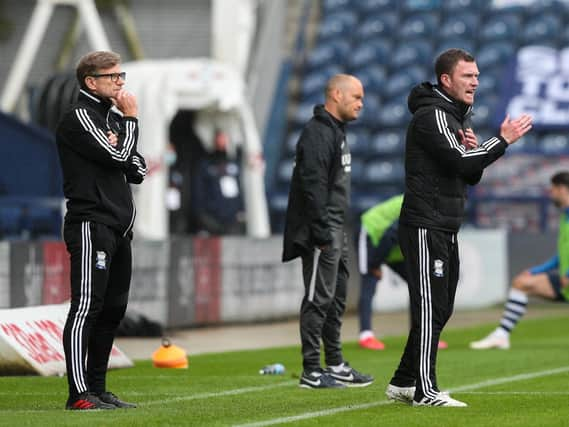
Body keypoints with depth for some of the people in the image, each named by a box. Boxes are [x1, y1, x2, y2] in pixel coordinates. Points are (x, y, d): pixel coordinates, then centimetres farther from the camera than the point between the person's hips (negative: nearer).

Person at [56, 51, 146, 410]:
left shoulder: (114, 116, 20)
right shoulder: (79, 117, -7)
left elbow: (138, 170, 16)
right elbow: (117, 158, -16)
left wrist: (119, 151, -3)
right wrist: (131, 120, -2)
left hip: (119, 228, 9)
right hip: (90, 224, -9)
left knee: (113, 310, 10)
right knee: (87, 307, -13)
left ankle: (97, 388, 15)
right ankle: (79, 394, -16)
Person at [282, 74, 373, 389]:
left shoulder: (336, 131, 18)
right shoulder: (317, 133, -15)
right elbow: (313, 186, -21)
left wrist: (339, 230, 19)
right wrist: (322, 234, -24)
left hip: (336, 229, 10)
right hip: (322, 230, -10)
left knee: (337, 297, 14)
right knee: (319, 298, -8)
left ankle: (335, 365, 21)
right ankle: (311, 371, -5)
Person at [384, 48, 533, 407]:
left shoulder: (456, 116, 19)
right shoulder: (432, 115, -12)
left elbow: (471, 175, 20)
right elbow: (460, 163, -23)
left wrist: (472, 149, 0)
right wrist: (503, 140, -16)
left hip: (446, 229, 10)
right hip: (425, 227, -10)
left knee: (439, 310, 12)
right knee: (430, 308, -10)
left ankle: (403, 383, 19)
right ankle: (425, 391, -9)